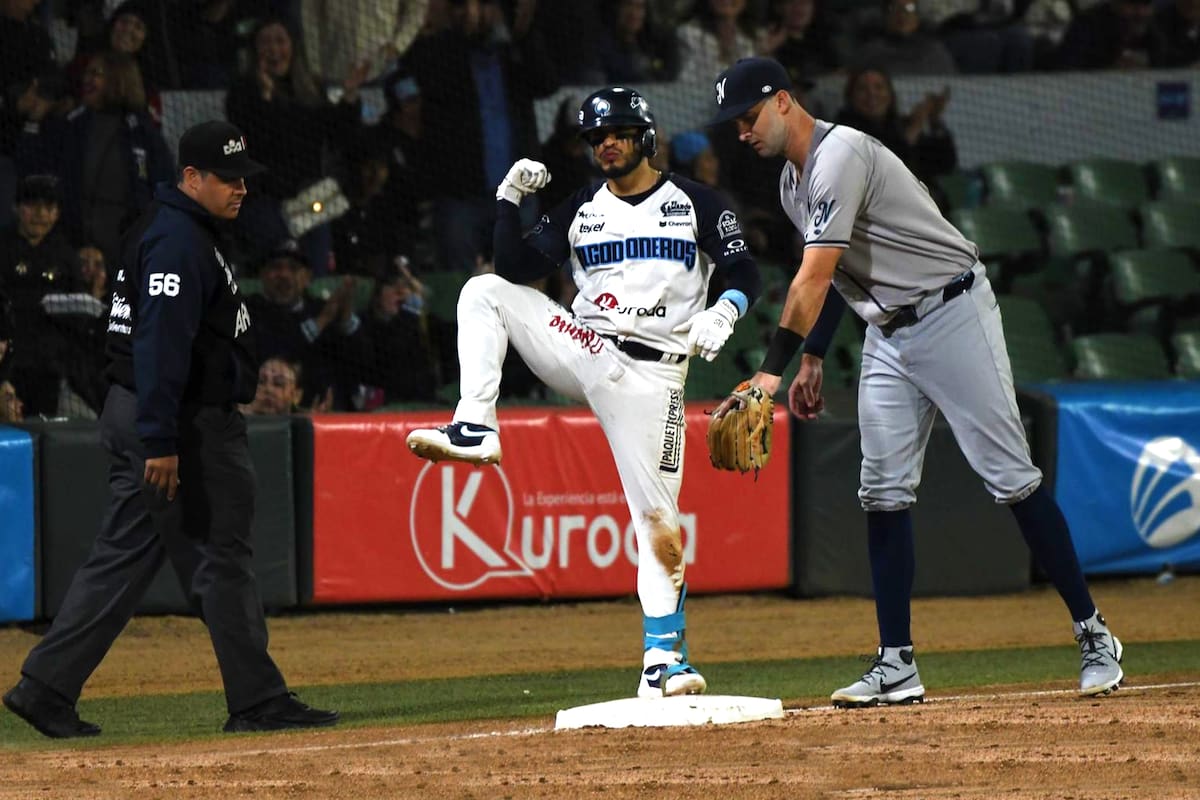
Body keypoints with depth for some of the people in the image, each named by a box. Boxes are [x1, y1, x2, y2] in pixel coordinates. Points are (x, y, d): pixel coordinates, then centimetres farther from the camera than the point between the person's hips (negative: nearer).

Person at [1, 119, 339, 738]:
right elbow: (161, 342, -23)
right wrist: (161, 442, -27)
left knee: (122, 559, 9)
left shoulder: (173, 230, 19)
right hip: (182, 424, -10)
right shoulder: (179, 241, -16)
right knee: (221, 560, -3)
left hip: (134, 416, 10)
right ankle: (257, 701, 2)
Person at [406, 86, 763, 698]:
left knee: (658, 519, -7)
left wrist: (722, 313, -18)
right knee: (485, 292, -14)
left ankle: (663, 658, -2)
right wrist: (510, 201, -5)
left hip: (650, 373, -3)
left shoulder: (694, 204, 5)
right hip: (583, 349, 3)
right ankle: (474, 430, -23)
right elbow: (516, 269, 6)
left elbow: (744, 272, 1)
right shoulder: (580, 211, 13)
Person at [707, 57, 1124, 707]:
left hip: (953, 315, -9)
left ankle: (1093, 635, -2)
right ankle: (896, 666, 2)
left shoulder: (840, 155, -21)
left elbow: (814, 277, -28)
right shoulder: (792, 182, 9)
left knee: (1010, 476, -8)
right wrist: (811, 359, 14)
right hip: (887, 334, 9)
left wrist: (772, 370, -32)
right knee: (883, 493, 1)